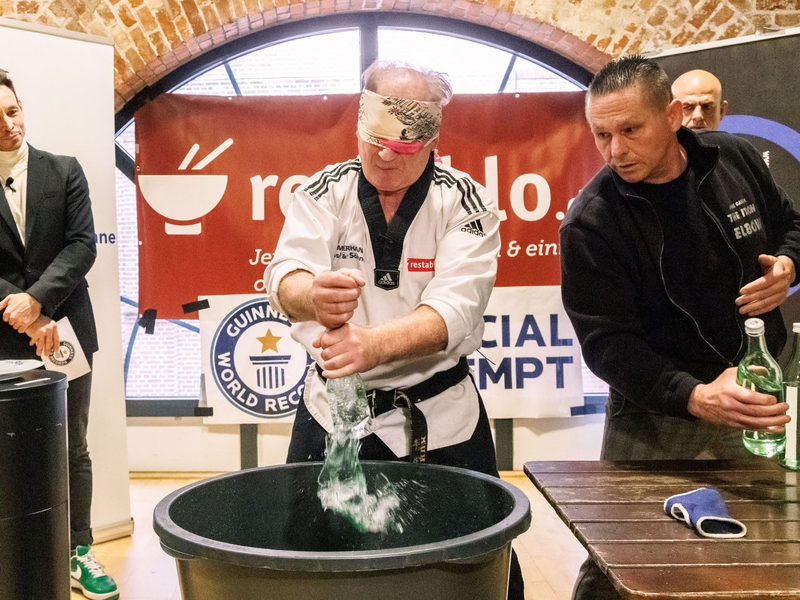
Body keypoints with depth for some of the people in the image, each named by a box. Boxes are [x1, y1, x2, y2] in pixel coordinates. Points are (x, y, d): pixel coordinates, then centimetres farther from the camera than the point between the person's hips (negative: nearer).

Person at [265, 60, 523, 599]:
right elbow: (285, 276, -21)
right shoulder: (325, 193, -4)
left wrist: (373, 344, -44)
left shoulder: (466, 205, -9)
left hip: (440, 419, -1)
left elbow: (453, 312, -24)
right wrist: (314, 295, -46)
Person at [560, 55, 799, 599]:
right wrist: (695, 397, -32)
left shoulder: (734, 158, -3)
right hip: (658, 403, -3)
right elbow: (606, 341, -20)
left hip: (755, 393, 4)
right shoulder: (591, 222, -17)